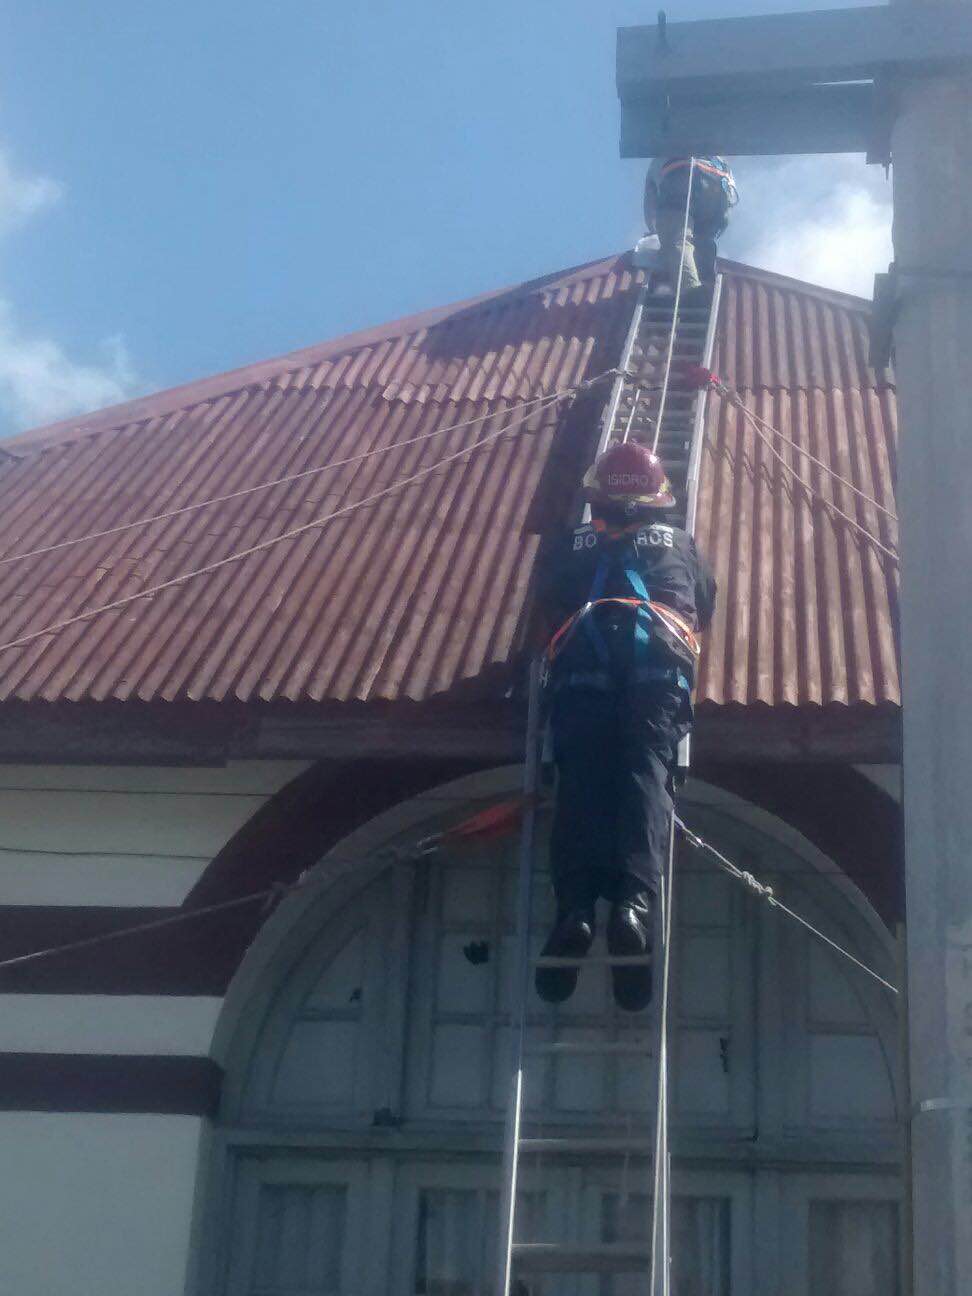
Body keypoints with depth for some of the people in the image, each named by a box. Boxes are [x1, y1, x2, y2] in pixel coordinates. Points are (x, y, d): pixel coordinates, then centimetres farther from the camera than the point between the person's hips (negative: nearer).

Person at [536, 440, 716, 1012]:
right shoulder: (681, 545, 31)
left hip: (582, 663, 0)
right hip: (658, 661, 0)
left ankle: (576, 904, -26)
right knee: (646, 777, -13)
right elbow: (706, 606, 39)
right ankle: (635, 899, -33)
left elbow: (549, 604, 33)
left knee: (582, 782, -8)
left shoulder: (574, 548, 30)